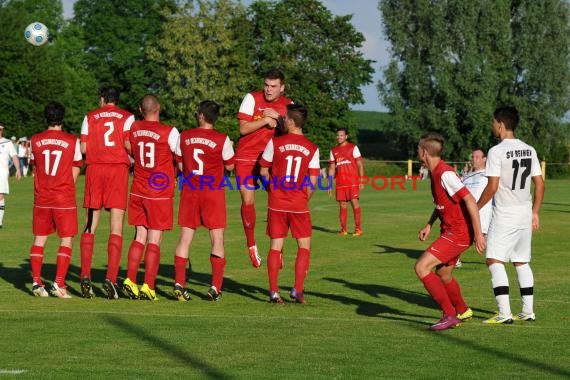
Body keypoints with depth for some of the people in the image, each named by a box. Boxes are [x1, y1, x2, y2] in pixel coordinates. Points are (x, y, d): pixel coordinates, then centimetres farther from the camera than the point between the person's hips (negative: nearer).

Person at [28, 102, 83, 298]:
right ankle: (58, 284, -7)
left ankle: (36, 282, 3)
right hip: (64, 199, -3)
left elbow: (35, 167, 12)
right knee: (66, 240, 3)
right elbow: (74, 173, -1)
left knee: (39, 240, 10)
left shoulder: (35, 140, 2)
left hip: (41, 199, 3)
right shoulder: (72, 141, -5)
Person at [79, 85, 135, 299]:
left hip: (94, 169, 1)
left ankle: (85, 275, -5)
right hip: (118, 169, -1)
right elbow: (129, 144, -8)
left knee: (89, 227, 7)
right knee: (116, 229, -3)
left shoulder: (90, 117, 9)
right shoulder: (126, 117, 6)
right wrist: (132, 158, 13)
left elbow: (83, 148, 2)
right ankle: (111, 278, -15)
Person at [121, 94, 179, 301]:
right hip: (160, 192, -4)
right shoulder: (169, 132, -11)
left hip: (138, 191, 4)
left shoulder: (134, 128, 1)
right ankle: (148, 287, -4)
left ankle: (130, 280, 7)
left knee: (140, 237, 13)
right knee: (154, 240, -1)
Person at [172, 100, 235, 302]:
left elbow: (180, 166, 8)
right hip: (213, 193, -2)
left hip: (190, 192, 2)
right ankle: (216, 287, -3)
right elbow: (229, 166, 2)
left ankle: (179, 283, -3)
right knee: (217, 240, 3)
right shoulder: (222, 139, -8)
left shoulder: (184, 136, 0)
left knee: (185, 238, 5)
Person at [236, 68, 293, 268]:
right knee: (248, 201, -6)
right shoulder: (252, 98, -6)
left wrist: (278, 117, -15)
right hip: (246, 157, -2)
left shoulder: (287, 105, 2)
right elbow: (243, 128, -11)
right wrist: (265, 120, -19)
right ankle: (251, 245, 12)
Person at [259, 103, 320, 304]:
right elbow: (313, 182, -5)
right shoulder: (312, 148, -2)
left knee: (275, 246, 7)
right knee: (304, 246, 10)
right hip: (299, 204, 0)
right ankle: (297, 290, 1)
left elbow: (263, 171, 1)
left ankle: (274, 291, 3)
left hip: (276, 203, 0)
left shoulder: (275, 142, -5)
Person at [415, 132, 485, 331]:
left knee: (421, 267, -16)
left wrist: (478, 233, -26)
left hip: (458, 233, -10)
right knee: (442, 273, 23)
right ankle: (463, 311, 45)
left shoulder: (445, 174, -21)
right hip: (450, 230, 10)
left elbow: (470, 201, -25)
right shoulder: (435, 172, 10)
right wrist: (429, 225, 15)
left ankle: (449, 315, -13)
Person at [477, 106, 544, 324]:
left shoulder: (496, 152, -13)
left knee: (494, 261, -3)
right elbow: (540, 185, 9)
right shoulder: (529, 150, 8)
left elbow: (492, 187, -16)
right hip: (525, 213, 7)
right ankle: (528, 311, 16)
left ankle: (504, 313, -12)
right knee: (521, 262, 16)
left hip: (504, 215, -7)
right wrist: (535, 213, 18)